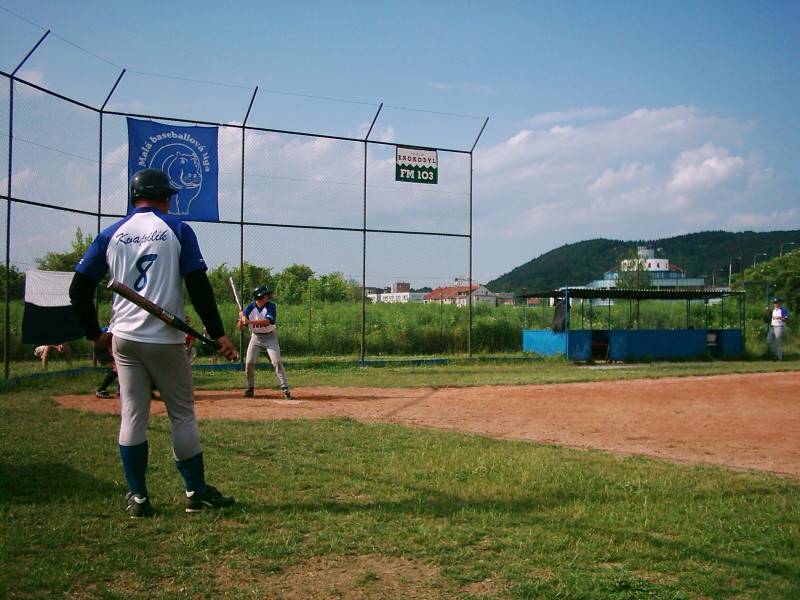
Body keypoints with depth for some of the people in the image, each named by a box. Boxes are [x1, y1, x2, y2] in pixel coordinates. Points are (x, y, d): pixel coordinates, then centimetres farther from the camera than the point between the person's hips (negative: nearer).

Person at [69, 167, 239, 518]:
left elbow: (79, 288, 4)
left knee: (132, 417, 8)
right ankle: (196, 493, 13)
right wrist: (218, 334, -7)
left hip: (123, 339, 3)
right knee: (182, 415, 7)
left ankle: (137, 499, 11)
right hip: (165, 340, -3)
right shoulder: (177, 230, -1)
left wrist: (95, 333, 13)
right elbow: (198, 286, -9)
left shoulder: (111, 235, 7)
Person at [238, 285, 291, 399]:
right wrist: (242, 318, -28)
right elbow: (240, 328, -6)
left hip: (270, 337, -2)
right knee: (249, 363, -4)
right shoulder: (250, 307, -8)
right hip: (255, 337, 2)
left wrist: (250, 321, -38)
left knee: (277, 362, -11)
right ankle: (250, 387, 14)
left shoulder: (271, 306, -14)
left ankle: (285, 388, -8)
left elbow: (266, 321, -30)